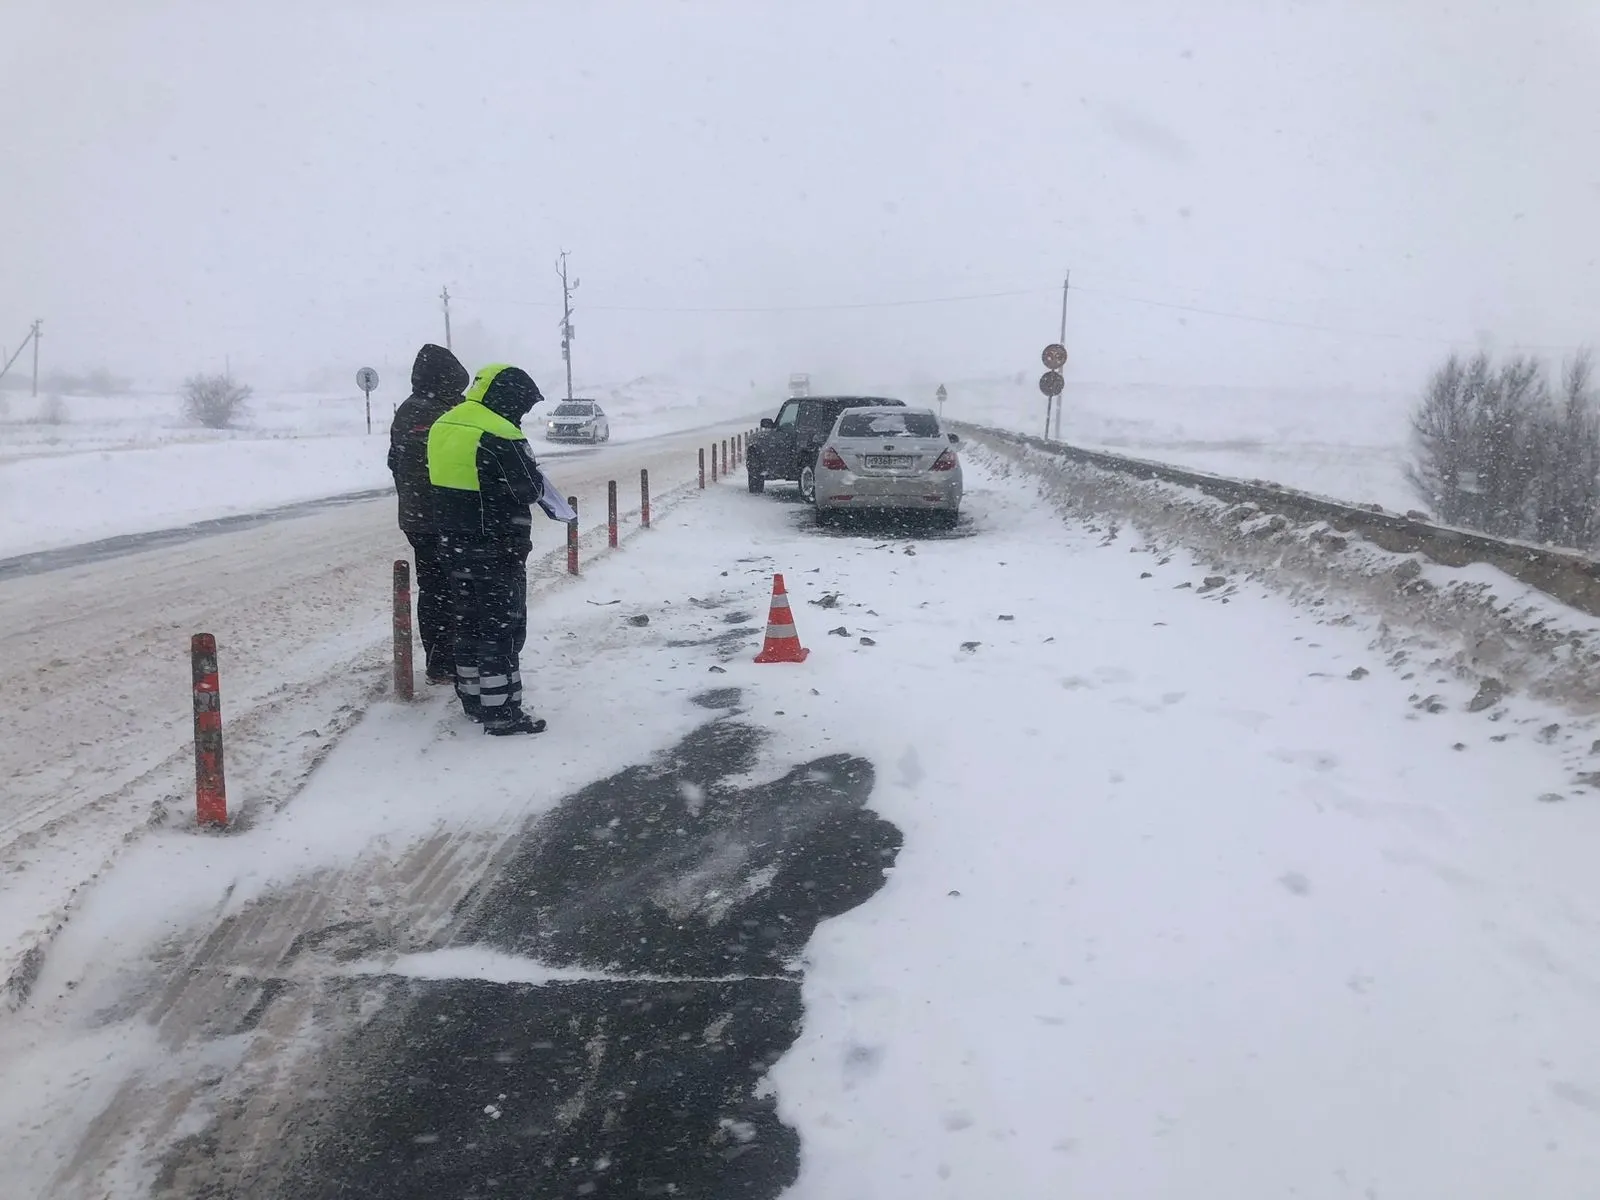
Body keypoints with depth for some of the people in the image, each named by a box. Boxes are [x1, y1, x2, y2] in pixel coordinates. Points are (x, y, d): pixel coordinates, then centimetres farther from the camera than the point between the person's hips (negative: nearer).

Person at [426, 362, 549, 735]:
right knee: (502, 628, -2)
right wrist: (534, 479, 3)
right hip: (496, 550, -9)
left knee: (468, 621, 17)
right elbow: (530, 489, -17)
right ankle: (501, 712, 0)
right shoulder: (499, 436, -20)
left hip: (454, 544, 9)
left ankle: (473, 697, 28)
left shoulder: (443, 426, 8)